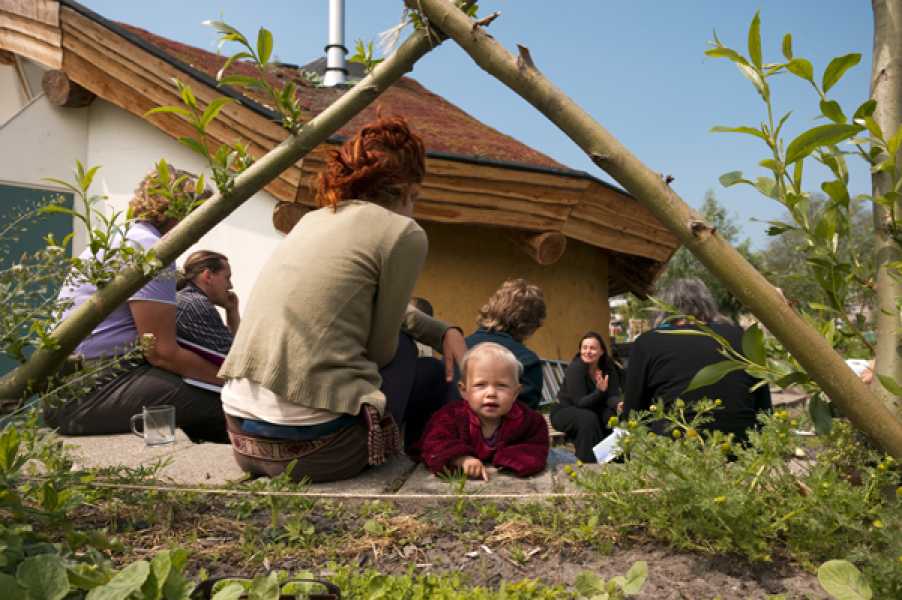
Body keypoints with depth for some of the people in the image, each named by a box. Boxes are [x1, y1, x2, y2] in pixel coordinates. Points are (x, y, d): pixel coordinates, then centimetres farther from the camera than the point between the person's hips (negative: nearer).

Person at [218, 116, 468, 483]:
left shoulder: (315, 219, 15)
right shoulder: (403, 233, -6)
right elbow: (381, 350, 1)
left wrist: (445, 333, 19)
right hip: (313, 448, -7)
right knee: (434, 375, 19)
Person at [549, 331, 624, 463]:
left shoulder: (609, 367, -8)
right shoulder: (575, 368, -24)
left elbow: (612, 395, -13)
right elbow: (580, 402, -26)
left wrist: (618, 404, -37)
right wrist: (599, 391, -42)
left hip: (592, 409, 5)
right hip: (565, 411, -5)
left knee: (615, 414, -23)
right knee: (588, 418, -35)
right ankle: (587, 461, -24)